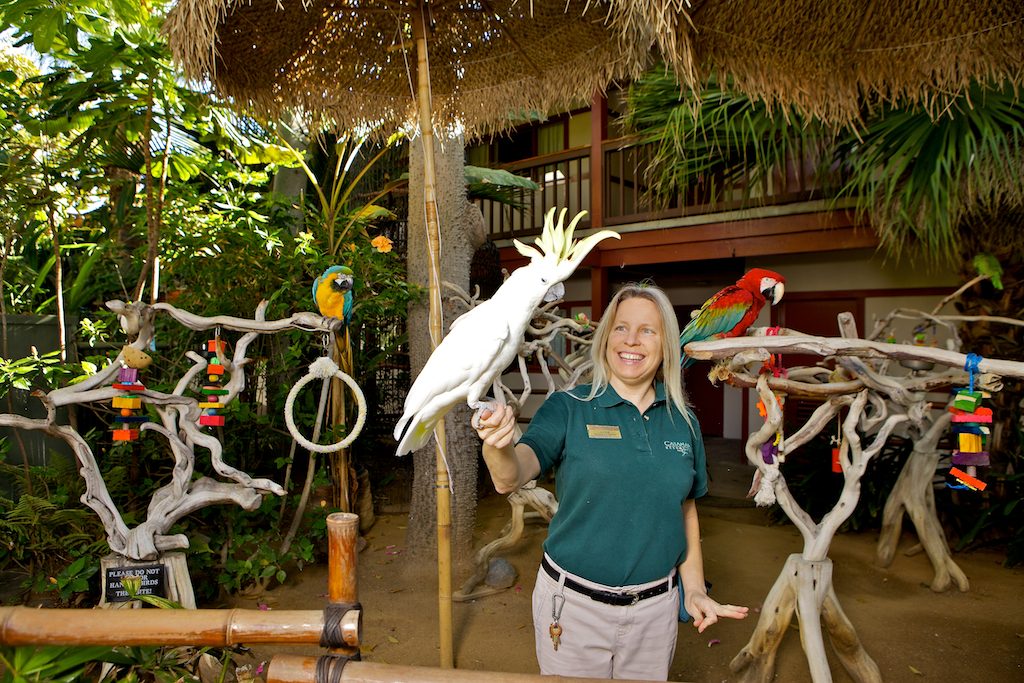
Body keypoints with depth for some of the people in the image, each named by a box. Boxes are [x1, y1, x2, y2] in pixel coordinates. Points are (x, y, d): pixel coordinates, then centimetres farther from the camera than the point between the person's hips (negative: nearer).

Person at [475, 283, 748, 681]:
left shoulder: (683, 423, 1)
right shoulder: (568, 409, -10)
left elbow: (685, 509, 11)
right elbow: (511, 478, -24)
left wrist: (695, 589, 7)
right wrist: (499, 445, -45)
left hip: (655, 606, 3)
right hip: (573, 603, -3)